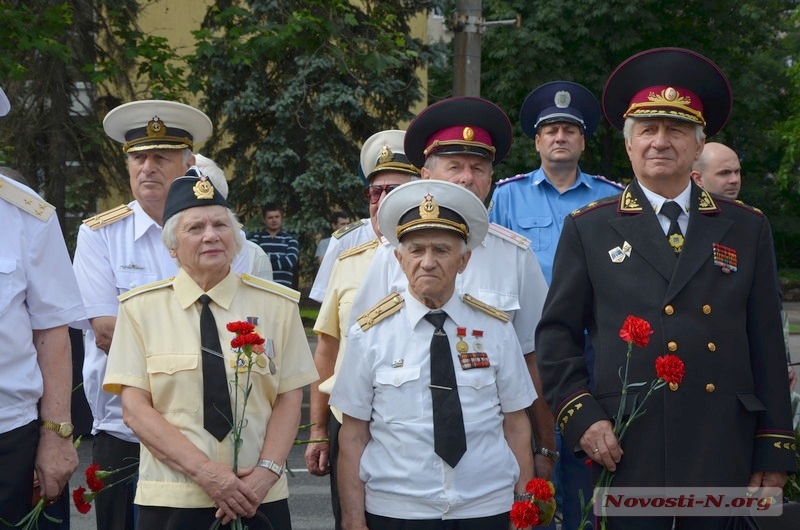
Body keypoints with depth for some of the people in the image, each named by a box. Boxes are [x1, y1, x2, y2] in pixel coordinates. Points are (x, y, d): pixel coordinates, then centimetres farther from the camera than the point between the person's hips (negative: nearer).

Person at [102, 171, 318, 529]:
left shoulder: (277, 305, 2)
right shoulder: (141, 308, -1)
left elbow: (289, 398, 2)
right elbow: (135, 407, -5)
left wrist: (266, 473, -13)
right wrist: (204, 470, -14)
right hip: (170, 500, -1)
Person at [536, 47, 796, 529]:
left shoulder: (747, 228, 8)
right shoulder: (589, 229, 4)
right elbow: (557, 334, 5)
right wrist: (580, 415, -8)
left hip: (723, 454, 2)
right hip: (627, 452, -1)